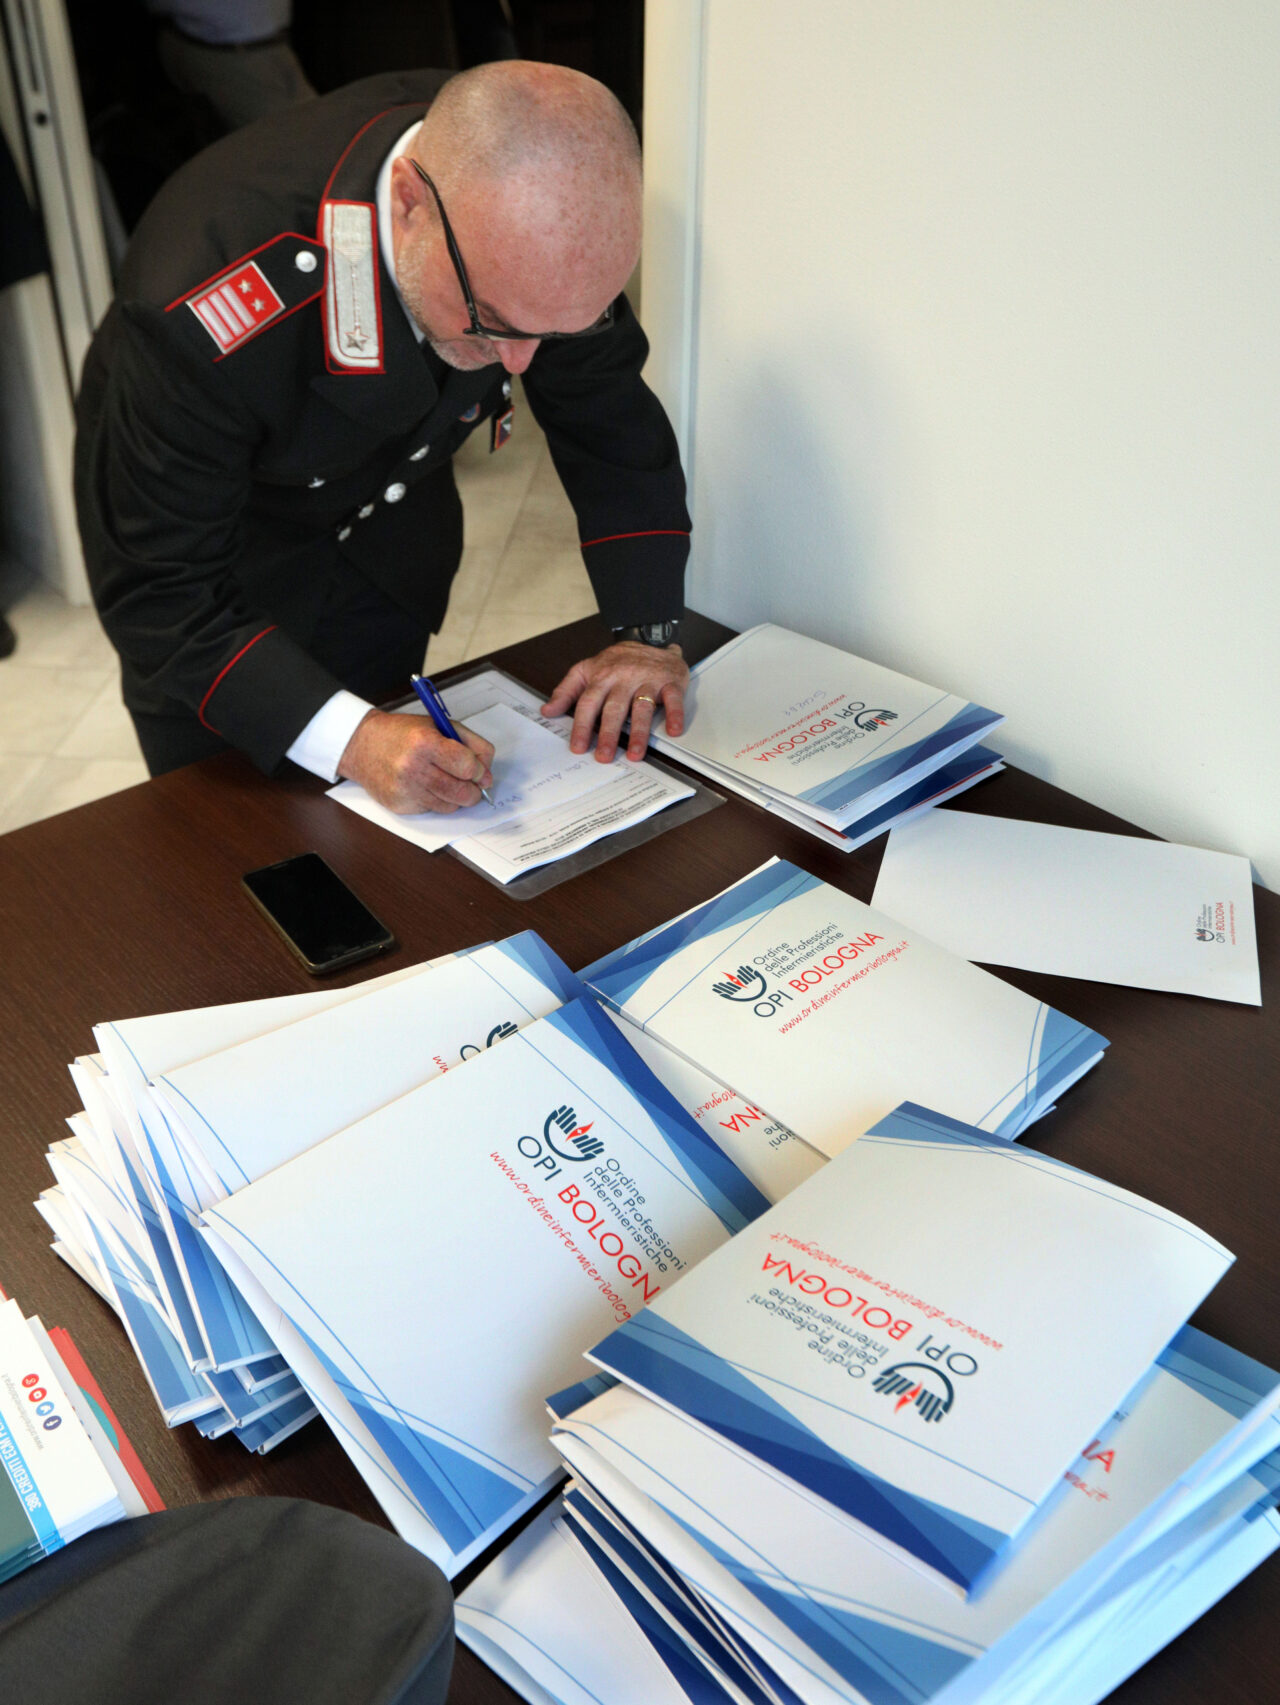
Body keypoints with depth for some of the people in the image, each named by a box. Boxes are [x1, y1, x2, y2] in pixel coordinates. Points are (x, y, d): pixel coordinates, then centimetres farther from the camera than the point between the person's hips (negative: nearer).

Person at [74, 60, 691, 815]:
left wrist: (648, 630, -20)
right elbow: (157, 591, -33)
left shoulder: (533, 211, -27)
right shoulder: (204, 312, -41)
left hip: (390, 531, 4)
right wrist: (351, 739, -44)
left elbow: (610, 413, -12)